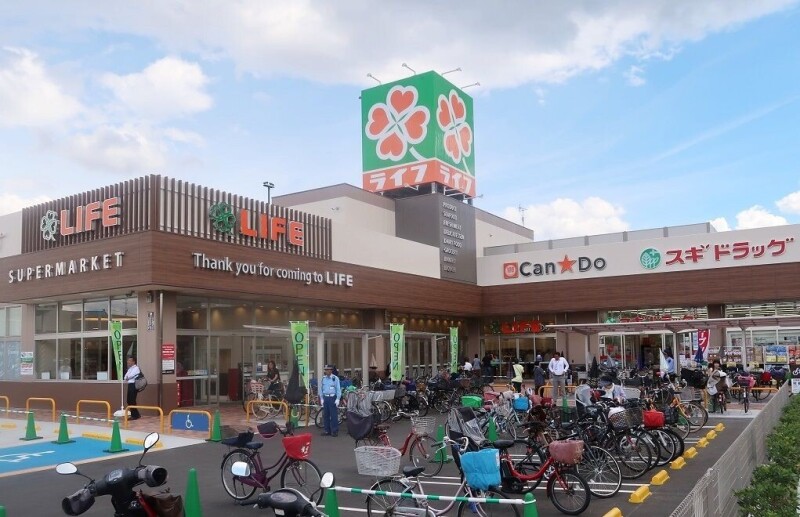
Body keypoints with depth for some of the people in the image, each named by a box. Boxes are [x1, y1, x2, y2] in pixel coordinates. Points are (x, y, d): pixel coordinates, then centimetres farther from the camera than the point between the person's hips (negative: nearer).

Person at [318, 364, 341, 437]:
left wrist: (337, 399, -9)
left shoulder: (335, 378, -4)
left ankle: (335, 431, 1)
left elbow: (338, 389, -4)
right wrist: (321, 399, 8)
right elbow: (321, 389, 13)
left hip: (333, 398, -5)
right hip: (325, 398, 5)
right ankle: (327, 431, 15)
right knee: (325, 415, 8)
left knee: (334, 415, -4)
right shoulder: (323, 378, 8)